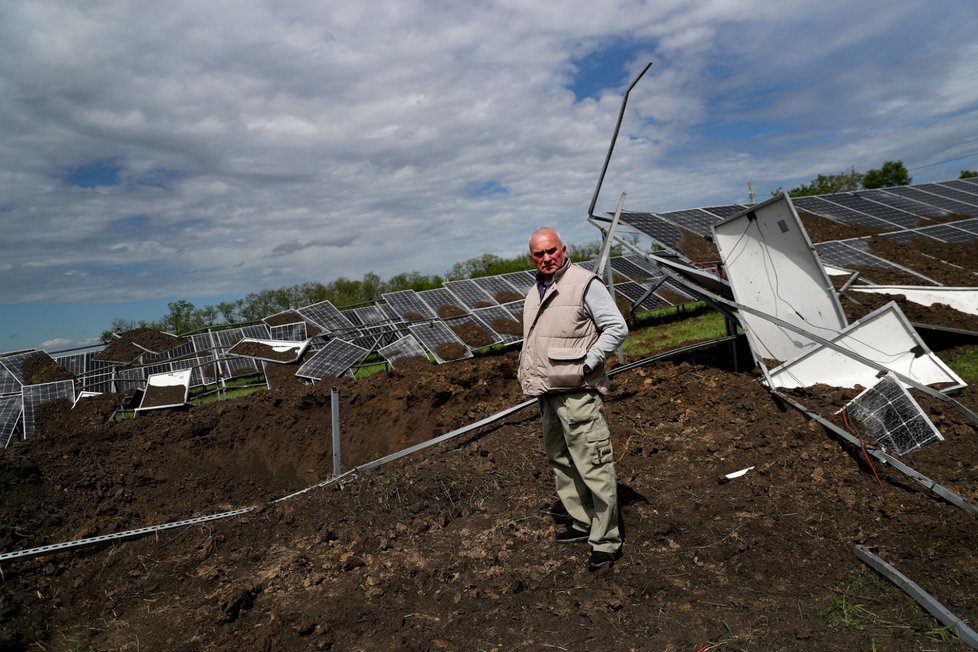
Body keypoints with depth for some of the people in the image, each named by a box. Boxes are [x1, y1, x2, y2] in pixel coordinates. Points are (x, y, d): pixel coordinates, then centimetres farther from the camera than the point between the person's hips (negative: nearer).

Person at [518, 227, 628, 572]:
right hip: (547, 394, 9)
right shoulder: (534, 293, 16)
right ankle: (583, 523, 33)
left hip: (576, 393, -9)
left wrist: (587, 364, -16)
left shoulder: (584, 283, -10)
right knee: (561, 462, 18)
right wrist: (531, 377, 14)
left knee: (593, 467, -6)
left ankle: (606, 542, 6)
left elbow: (617, 327, -12)